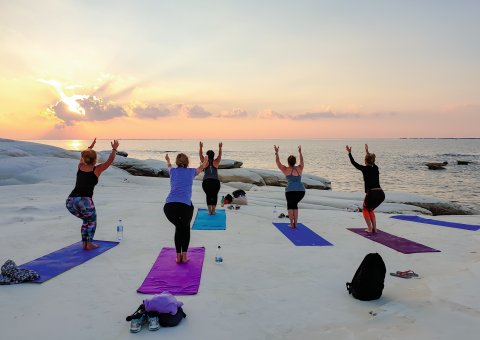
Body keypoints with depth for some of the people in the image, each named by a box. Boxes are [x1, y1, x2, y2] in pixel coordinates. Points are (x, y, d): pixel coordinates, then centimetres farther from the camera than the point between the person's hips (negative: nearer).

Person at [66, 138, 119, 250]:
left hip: (70, 201, 5)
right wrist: (114, 149, 25)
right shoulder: (96, 170, 4)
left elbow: (83, 157, 40)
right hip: (84, 201, -5)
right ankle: (89, 244, 17)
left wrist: (90, 147, 51)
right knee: (92, 220, 22)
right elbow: (109, 161, 14)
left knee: (86, 219, 29)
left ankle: (85, 243, 26)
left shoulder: (80, 166, 18)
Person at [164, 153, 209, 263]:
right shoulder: (191, 171, 18)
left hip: (169, 206, 2)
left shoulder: (173, 171, 21)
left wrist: (168, 160, 72)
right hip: (185, 205, -2)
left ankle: (178, 256, 25)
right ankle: (184, 256, 22)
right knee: (186, 227, 28)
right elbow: (200, 168, 43)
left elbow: (169, 166, 48)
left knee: (178, 227, 29)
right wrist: (205, 162, 66)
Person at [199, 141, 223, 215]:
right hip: (215, 182, 0)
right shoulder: (216, 162, 10)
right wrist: (220, 148, 29)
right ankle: (213, 210, 12)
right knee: (215, 195, 23)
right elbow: (220, 155, 23)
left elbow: (200, 154, 24)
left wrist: (201, 147, 33)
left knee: (208, 195, 23)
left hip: (206, 182, 0)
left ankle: (209, 210, 13)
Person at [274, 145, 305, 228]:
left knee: (290, 205, 20)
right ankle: (295, 224, 21)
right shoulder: (300, 168, 13)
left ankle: (292, 224, 13)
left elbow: (277, 162, 14)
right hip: (301, 190, 3)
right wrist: (300, 152, 42)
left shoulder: (285, 169, 4)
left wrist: (276, 152, 20)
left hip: (291, 191, -3)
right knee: (295, 204, 24)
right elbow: (301, 160, 32)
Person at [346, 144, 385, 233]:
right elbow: (372, 162, 36)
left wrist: (349, 153, 22)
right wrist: (367, 151, 47)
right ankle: (374, 228, 22)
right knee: (370, 209, 28)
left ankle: (370, 229, 13)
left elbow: (354, 163, 11)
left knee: (365, 210, 21)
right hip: (381, 194, 6)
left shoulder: (365, 169, -2)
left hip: (371, 194, -6)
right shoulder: (376, 168, 13)